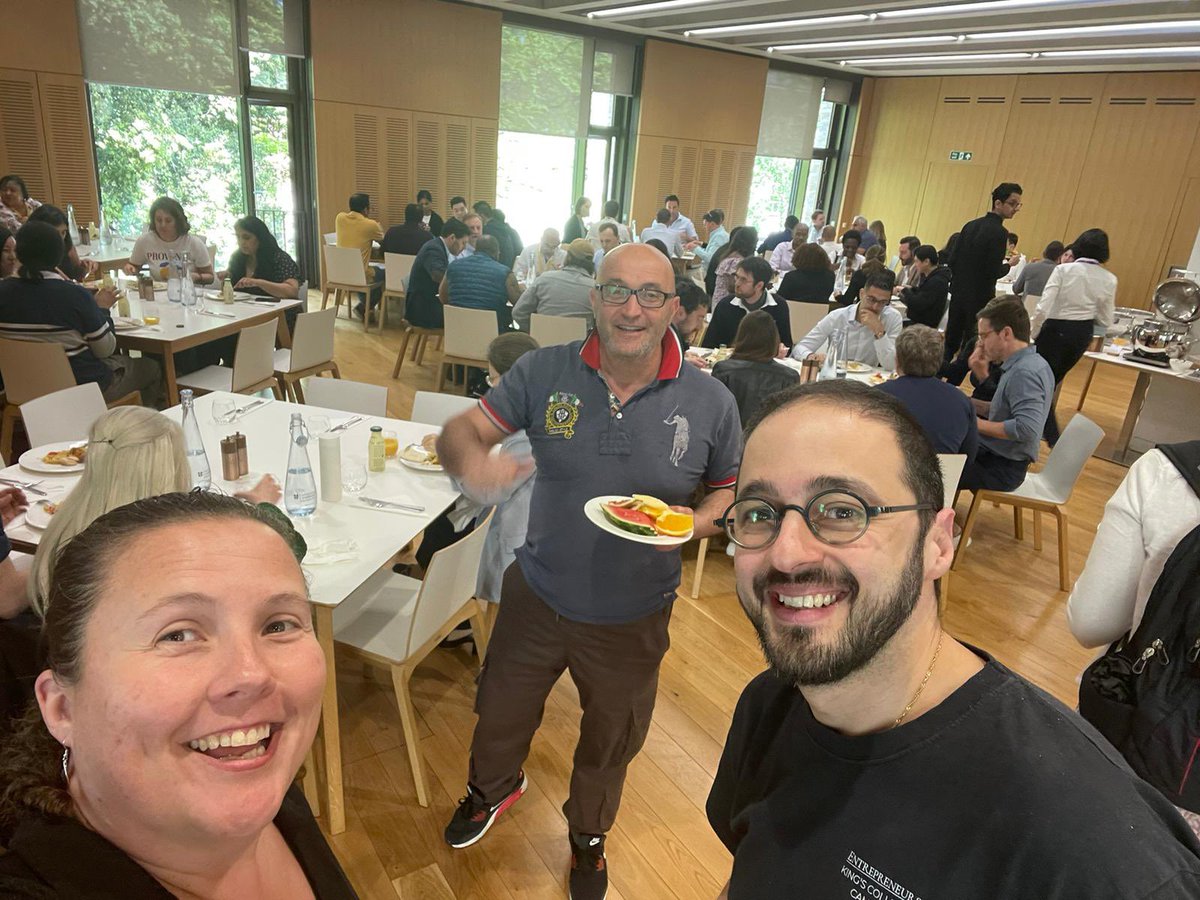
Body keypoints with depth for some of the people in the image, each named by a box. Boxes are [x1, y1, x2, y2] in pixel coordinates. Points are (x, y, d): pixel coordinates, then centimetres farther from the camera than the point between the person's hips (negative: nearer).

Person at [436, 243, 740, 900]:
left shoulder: (710, 403, -13)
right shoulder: (543, 373, -13)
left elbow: (730, 488, 2)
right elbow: (460, 430, -13)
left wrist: (699, 521, -21)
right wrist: (468, 460, -37)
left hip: (633, 619, 0)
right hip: (537, 598, 1)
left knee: (610, 743, 24)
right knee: (500, 713, 26)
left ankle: (588, 835, 59)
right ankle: (493, 787, 64)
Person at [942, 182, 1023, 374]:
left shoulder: (970, 225, 5)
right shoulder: (999, 232, -15)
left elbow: (951, 259, 4)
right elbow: (994, 271, -19)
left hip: (958, 293, 6)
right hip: (980, 298, -6)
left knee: (950, 343, 14)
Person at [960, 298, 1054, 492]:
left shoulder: (1024, 372, -23)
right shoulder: (1027, 363, 7)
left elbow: (1026, 428, -33)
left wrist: (976, 423, -22)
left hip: (1001, 468, -10)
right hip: (994, 454, 10)